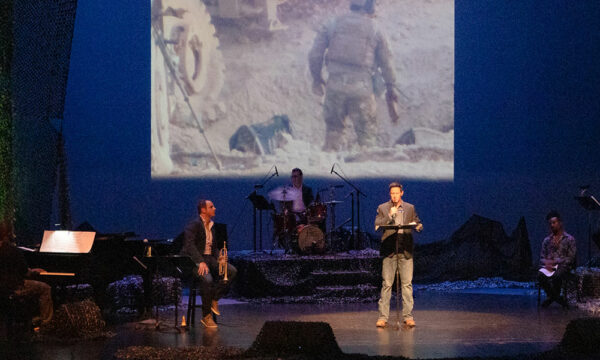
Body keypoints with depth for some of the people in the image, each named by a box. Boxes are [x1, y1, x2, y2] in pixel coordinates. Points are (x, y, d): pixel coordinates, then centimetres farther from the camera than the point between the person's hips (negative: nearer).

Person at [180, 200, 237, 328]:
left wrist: (219, 257, 0)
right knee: (208, 279, -33)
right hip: (194, 259, -8)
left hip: (209, 257, 8)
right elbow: (190, 245, -22)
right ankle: (206, 316, -20)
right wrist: (201, 262, -32)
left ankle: (214, 299, -4)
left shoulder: (212, 226, 17)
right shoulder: (194, 225, -10)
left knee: (232, 270, -12)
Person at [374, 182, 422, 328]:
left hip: (405, 250, 1)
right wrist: (390, 216, -16)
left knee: (407, 283, 0)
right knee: (386, 284, -2)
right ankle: (383, 317, 1)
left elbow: (418, 223, 13)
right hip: (389, 250, -1)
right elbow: (377, 226, -4)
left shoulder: (410, 208, 11)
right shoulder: (382, 208, 6)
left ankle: (408, 316, 4)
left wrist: (418, 226, -10)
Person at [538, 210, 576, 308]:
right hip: (549, 266, 3)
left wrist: (555, 261, -13)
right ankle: (557, 298, -18)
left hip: (563, 266, -3)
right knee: (541, 275, -33)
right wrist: (546, 262, -9)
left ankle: (552, 297, -13)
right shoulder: (547, 240, 18)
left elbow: (570, 258, -3)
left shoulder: (569, 239, 5)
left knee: (556, 276, -39)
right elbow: (541, 258, 15)